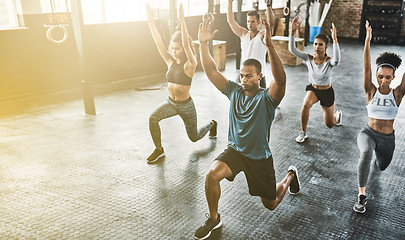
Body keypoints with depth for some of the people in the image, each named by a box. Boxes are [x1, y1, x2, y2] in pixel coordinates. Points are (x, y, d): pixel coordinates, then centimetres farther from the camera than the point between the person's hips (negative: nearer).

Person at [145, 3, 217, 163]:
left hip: (186, 105, -4)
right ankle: (159, 150, -5)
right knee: (153, 118, -25)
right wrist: (150, 19, -22)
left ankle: (211, 125, 47)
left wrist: (182, 21, -43)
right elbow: (158, 42, -12)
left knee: (194, 137, 14)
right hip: (170, 103, 4)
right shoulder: (170, 62, -4)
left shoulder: (190, 64, -18)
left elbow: (186, 45, -35)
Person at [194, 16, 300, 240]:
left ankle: (290, 176, 48)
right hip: (235, 150, 3)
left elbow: (281, 79, -41)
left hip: (260, 157, -2)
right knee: (212, 175, -27)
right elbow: (211, 72, -12)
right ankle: (213, 219, -1)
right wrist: (203, 43, -25)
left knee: (270, 204, 15)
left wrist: (270, 46, -52)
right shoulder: (234, 91, -7)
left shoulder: (267, 98, -20)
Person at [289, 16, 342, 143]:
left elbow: (337, 59, -51)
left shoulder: (329, 61, -25)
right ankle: (303, 132, -12)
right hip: (313, 89, 2)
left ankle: (338, 114, 51)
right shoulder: (309, 58, -16)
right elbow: (292, 49, -28)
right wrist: (292, 31, -40)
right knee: (305, 105, -34)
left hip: (327, 92, -2)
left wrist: (334, 39, -59)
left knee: (330, 125, 11)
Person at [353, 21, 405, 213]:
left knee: (381, 167, 23)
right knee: (366, 153, -37)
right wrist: (367, 40, -24)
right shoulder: (371, 91, -9)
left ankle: (378, 150, 61)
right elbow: (366, 67, -17)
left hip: (387, 138, 3)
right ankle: (361, 195, -29)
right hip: (369, 133, -2)